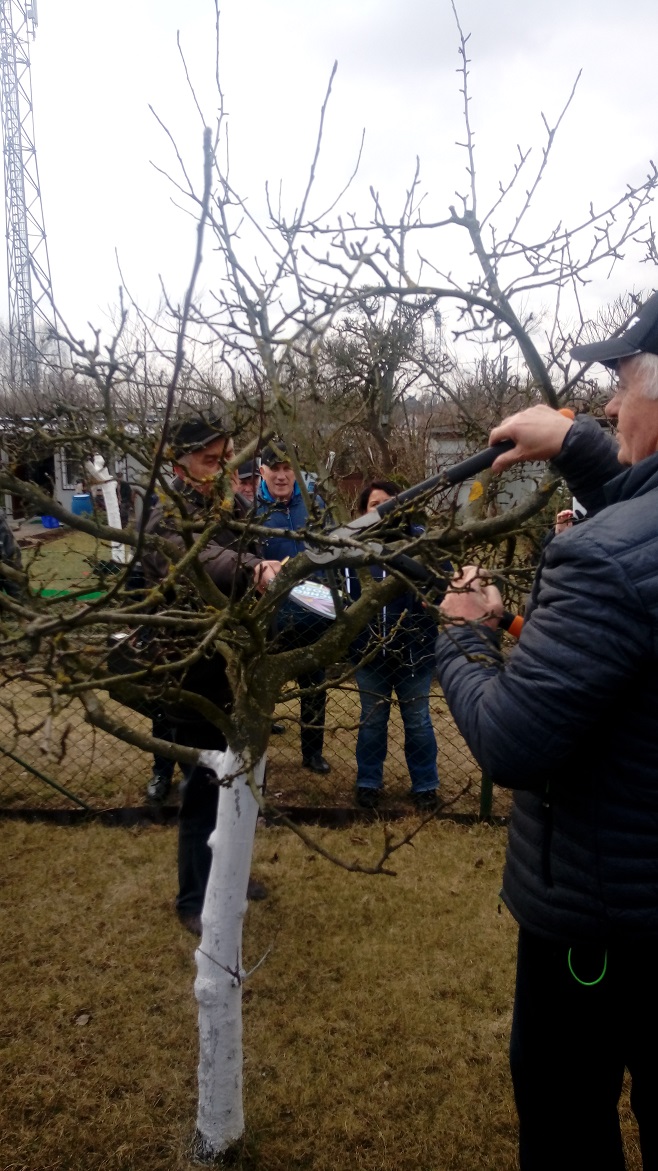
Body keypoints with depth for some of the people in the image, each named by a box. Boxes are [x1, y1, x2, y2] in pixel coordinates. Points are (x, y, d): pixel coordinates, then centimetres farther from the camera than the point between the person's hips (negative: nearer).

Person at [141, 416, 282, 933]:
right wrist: (253, 567, -57)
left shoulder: (229, 510, 9)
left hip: (234, 668, 7)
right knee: (205, 788, 3)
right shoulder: (168, 518, -16)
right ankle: (195, 898, 22)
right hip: (195, 674, -7)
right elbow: (199, 558, -41)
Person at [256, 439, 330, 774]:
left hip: (312, 615, 3)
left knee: (314, 688, 18)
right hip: (269, 618, -3)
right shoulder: (250, 508, -12)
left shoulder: (314, 504, -1)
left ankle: (313, 752, 37)